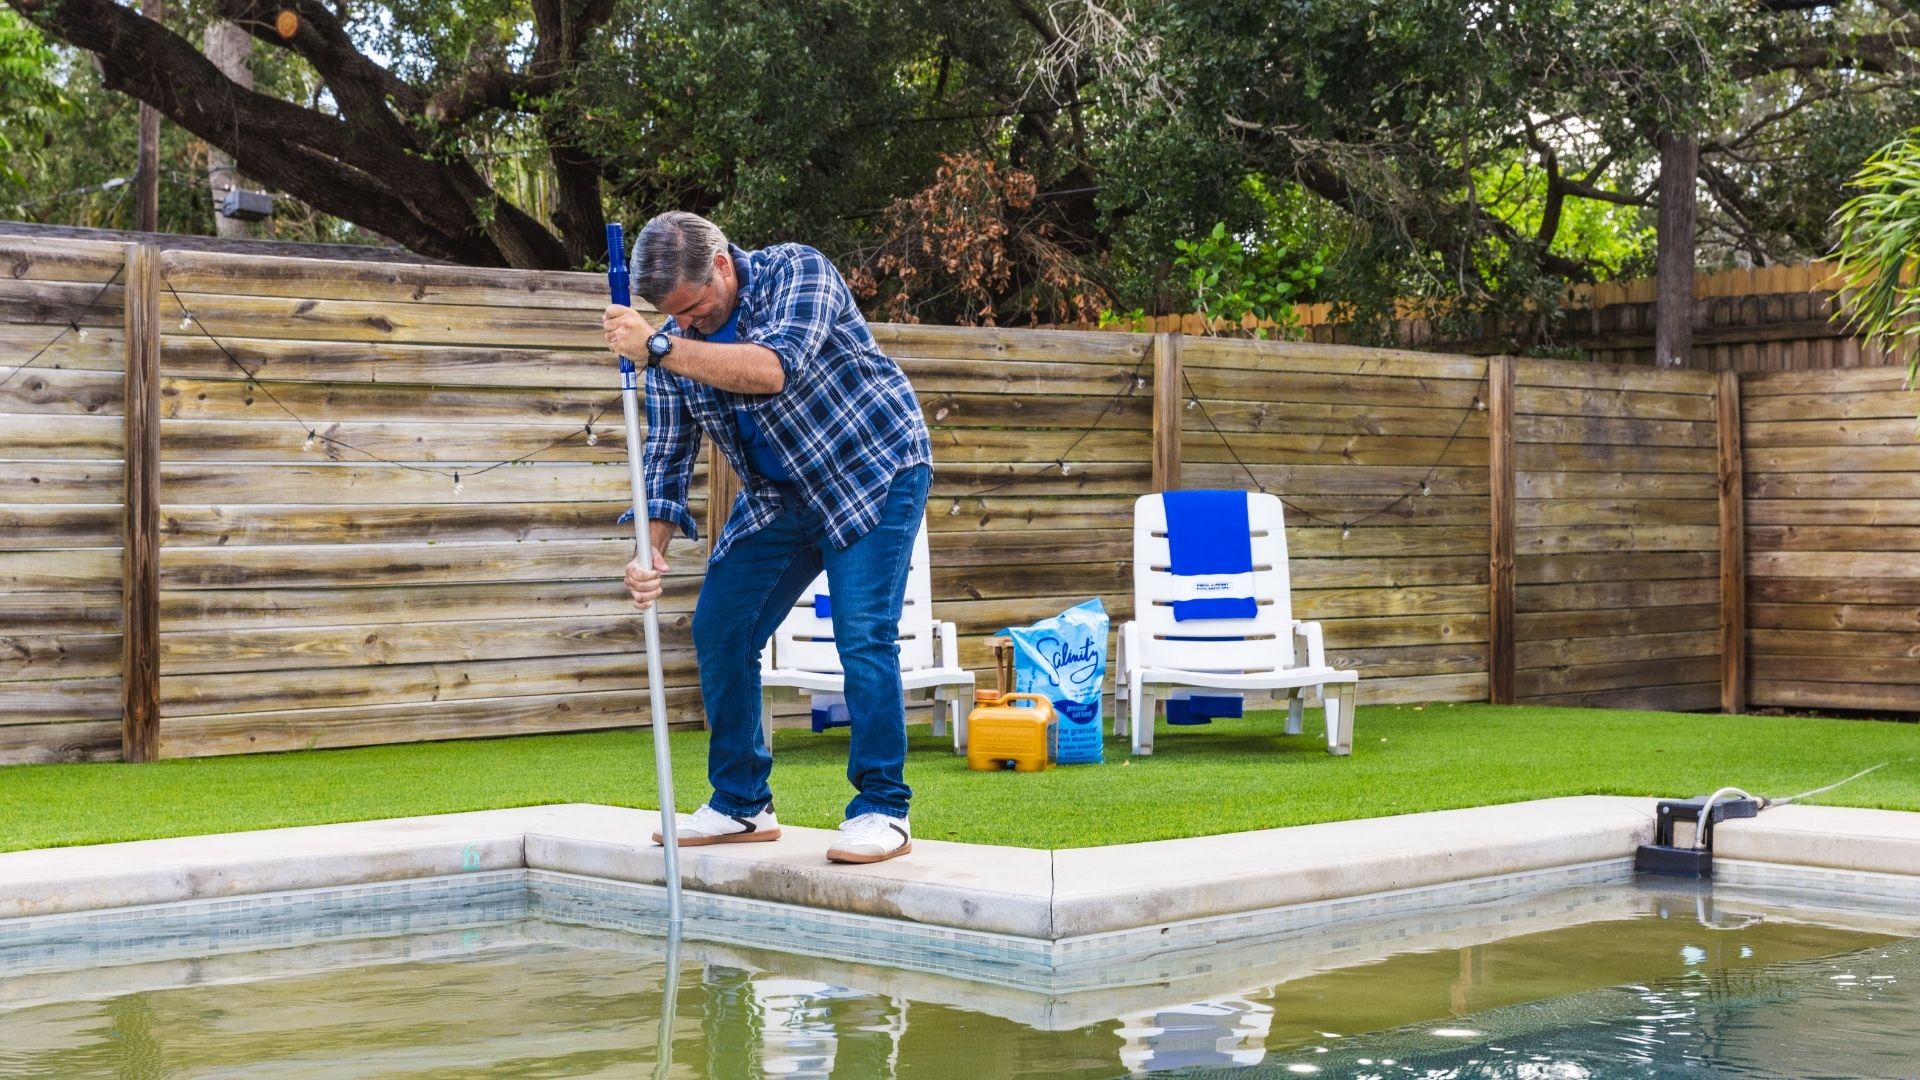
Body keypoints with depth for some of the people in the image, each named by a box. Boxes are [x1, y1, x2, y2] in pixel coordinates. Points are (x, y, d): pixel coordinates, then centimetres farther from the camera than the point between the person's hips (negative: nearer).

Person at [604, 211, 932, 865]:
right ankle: (741, 805, 13)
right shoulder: (674, 337, -5)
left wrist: (657, 348, -45)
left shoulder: (796, 272, -21)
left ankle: (883, 811, -8)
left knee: (863, 636, -18)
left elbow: (773, 370, -40)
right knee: (718, 629, 1)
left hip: (875, 470, -6)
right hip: (778, 495, 7)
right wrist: (652, 550, -18)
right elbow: (667, 452, -2)